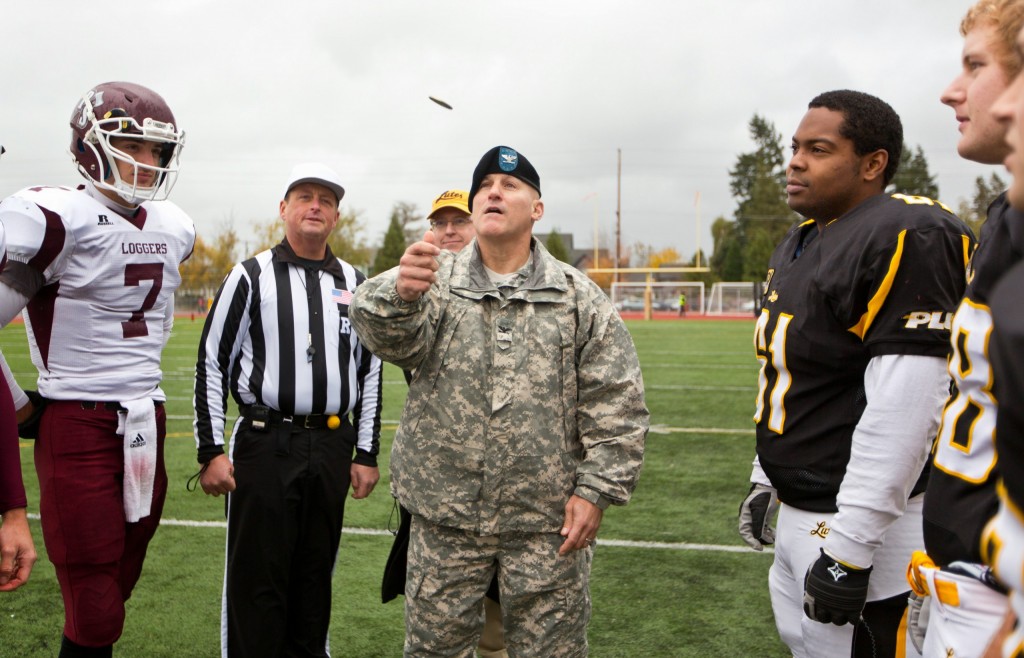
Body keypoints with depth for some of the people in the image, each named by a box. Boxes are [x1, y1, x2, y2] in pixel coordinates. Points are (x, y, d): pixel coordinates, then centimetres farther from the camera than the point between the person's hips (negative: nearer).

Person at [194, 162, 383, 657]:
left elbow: (370, 371, 13)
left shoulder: (356, 284, 10)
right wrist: (211, 451, -6)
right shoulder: (251, 277, -1)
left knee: (316, 575, 15)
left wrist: (366, 453, 10)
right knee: (256, 579, 2)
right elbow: (211, 363, -1)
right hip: (264, 444, -3)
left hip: (332, 446, 4)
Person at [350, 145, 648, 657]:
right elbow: (393, 337, -20)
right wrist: (400, 293, -42)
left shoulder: (580, 299, 1)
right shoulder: (437, 283, 1)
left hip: (547, 523, 0)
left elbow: (616, 408, 0)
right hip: (446, 518, 1)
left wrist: (595, 491, -7)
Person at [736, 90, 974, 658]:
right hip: (798, 510, 9)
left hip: (862, 521, -9)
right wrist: (766, 478, 20)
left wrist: (849, 548, -24)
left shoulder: (905, 241, -20)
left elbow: (904, 411, -25)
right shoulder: (800, 244, 11)